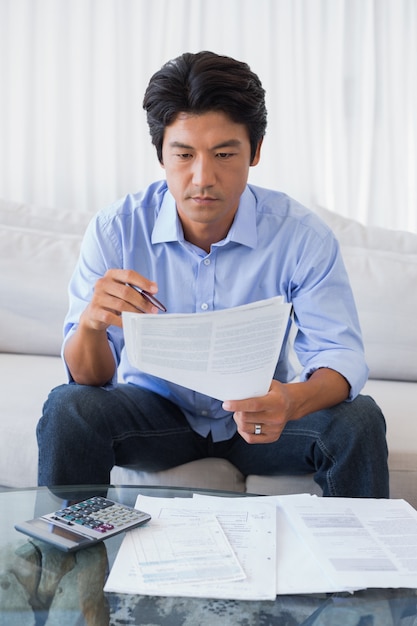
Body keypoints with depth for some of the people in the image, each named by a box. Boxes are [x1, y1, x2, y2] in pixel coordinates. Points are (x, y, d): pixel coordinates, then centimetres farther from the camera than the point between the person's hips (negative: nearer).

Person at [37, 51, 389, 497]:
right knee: (67, 408, -27)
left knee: (358, 420, -25)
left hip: (257, 417, 1)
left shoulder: (300, 234, -14)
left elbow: (341, 355, -17)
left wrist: (293, 402, -41)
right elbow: (90, 377, -15)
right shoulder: (115, 230, -14)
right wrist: (92, 325, -41)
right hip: (156, 408, 0)